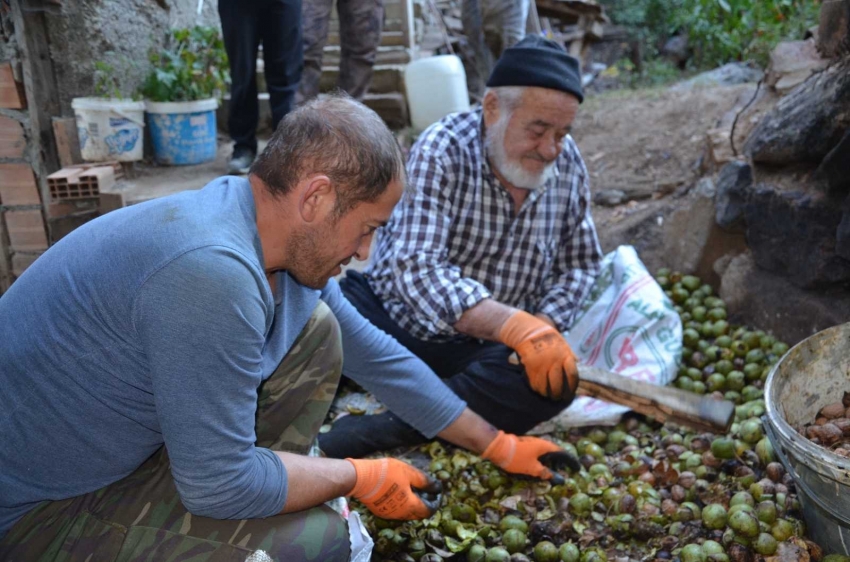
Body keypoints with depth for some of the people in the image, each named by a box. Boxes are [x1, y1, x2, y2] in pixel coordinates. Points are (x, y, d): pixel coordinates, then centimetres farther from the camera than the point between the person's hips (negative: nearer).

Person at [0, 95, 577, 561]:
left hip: (134, 437, 8)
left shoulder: (290, 243, -5)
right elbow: (219, 483, -27)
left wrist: (497, 445, 11)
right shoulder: (212, 267, -33)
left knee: (316, 330, 0)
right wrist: (360, 478, -11)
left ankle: (264, 508, 7)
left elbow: (378, 357, 5)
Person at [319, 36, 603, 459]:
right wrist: (515, 325, -39)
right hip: (392, 315, -2)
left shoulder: (568, 164, -2)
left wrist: (545, 326, -12)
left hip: (483, 346, 3)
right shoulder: (442, 150, -16)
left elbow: (579, 264, 9)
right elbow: (416, 269, -27)